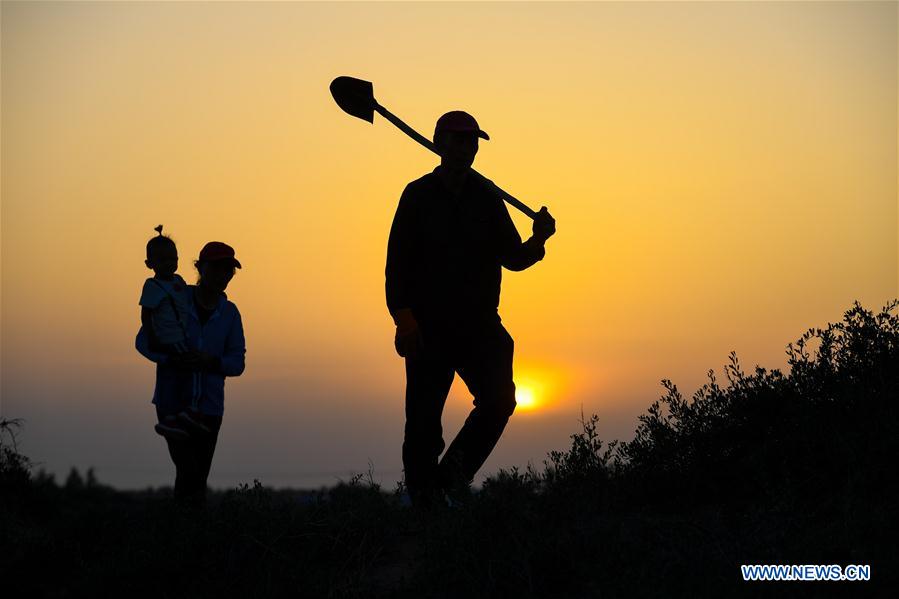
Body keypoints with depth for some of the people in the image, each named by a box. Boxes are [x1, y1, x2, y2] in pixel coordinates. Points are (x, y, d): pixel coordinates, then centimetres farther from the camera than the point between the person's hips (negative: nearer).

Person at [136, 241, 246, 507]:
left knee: (199, 476, 5)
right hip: (172, 401, -3)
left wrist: (210, 362, -21)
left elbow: (237, 364, 1)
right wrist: (171, 360, -22)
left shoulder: (230, 313, 3)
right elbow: (143, 341, -3)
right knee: (189, 471, -16)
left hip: (209, 406, 3)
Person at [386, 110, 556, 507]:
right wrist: (404, 319, -14)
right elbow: (397, 262, -4)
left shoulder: (487, 198, 8)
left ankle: (455, 472, 7)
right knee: (423, 421, -2)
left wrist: (536, 241, -12)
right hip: (428, 328, -3)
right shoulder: (418, 195, 0)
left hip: (479, 325, 3)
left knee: (499, 400, -13)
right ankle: (423, 498, 11)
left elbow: (512, 258, 9)